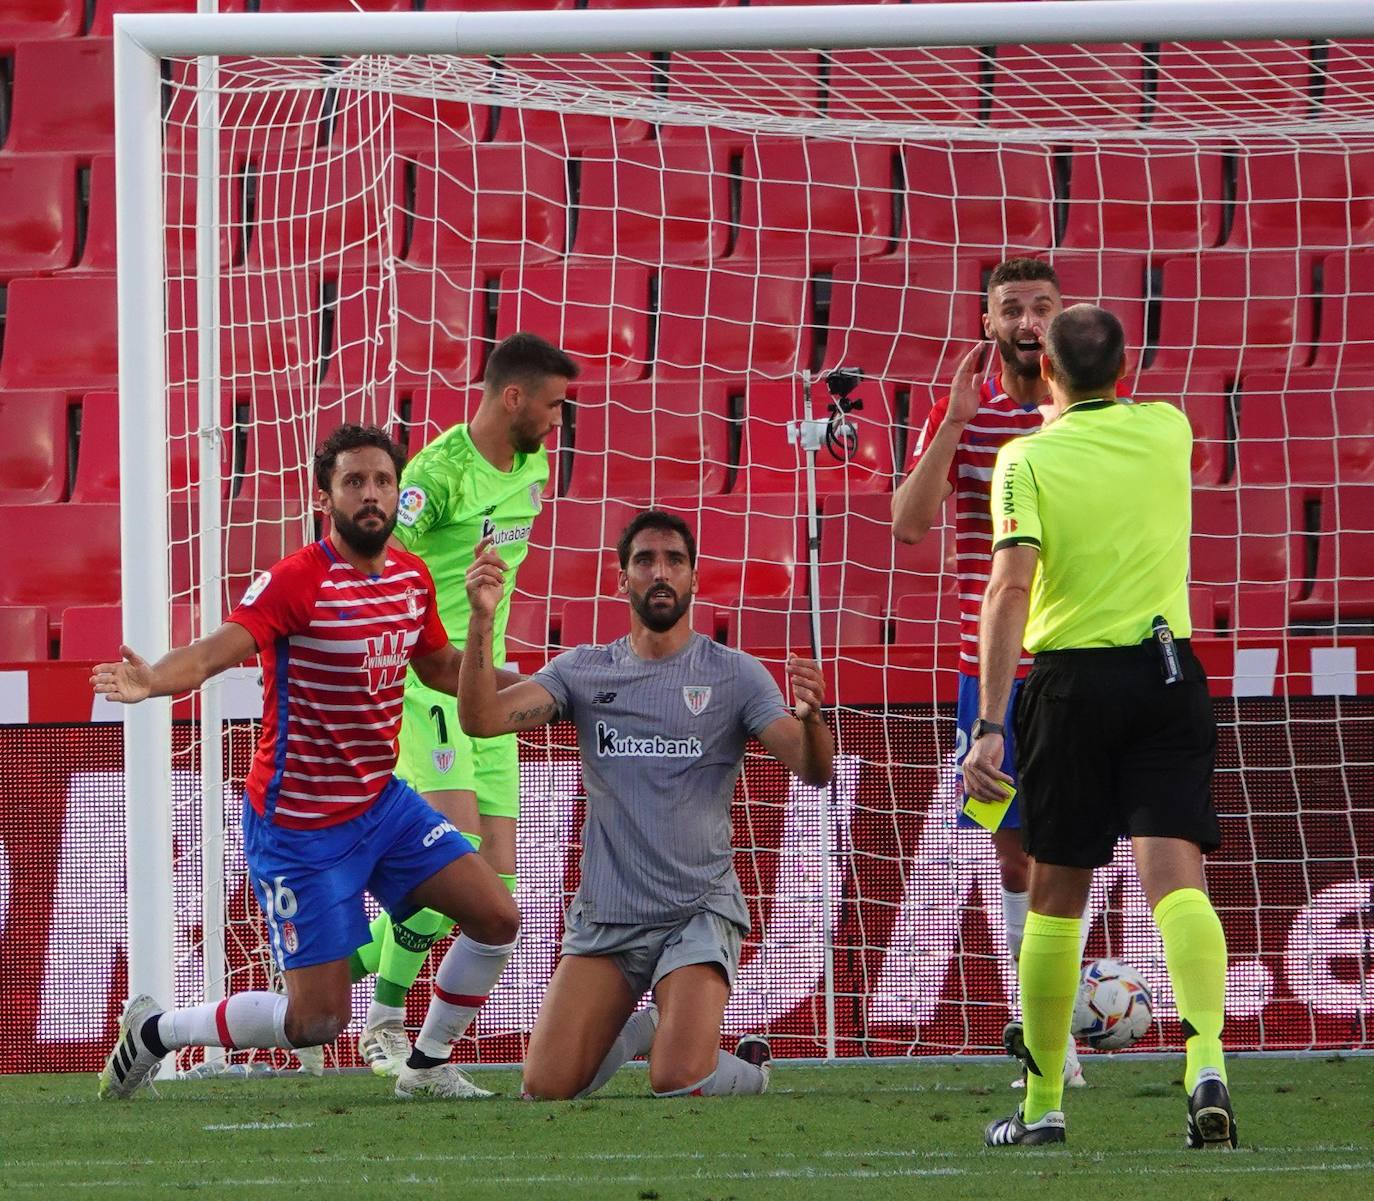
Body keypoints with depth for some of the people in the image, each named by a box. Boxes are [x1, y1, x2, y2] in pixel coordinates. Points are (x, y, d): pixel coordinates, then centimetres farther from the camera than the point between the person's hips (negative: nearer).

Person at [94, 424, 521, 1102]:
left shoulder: (412, 578, 3)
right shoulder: (297, 581, -21)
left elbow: (440, 667, 22)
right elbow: (217, 650, -36)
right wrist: (155, 680, -57)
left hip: (382, 802, 7)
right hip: (299, 828, -7)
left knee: (496, 919, -2)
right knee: (318, 1020, -7)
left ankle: (429, 1069, 19)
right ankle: (154, 1031, 15)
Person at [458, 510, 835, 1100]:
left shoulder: (736, 674, 1)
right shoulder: (583, 670, 6)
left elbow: (813, 771, -10)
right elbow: (480, 719, -6)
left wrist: (810, 718, -33)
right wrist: (482, 619, -20)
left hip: (699, 912, -3)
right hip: (604, 916, 3)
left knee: (678, 1084, -22)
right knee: (547, 1088, -7)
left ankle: (751, 1067, 15)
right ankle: (639, 1030, 25)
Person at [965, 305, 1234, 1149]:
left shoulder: (1028, 460, -5)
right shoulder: (1168, 430, 6)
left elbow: (1012, 587, -15)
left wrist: (990, 723, -17)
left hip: (1070, 681, -2)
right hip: (1167, 674, 2)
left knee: (1056, 895, 10)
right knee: (1176, 875, -9)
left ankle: (1042, 1104, 16)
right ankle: (1207, 1064, -32)